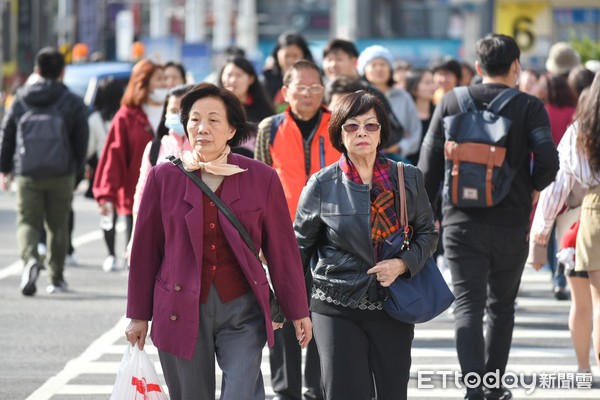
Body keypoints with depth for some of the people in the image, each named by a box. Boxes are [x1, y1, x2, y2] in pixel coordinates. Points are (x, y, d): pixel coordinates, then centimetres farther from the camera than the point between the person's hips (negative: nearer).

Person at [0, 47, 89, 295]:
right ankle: (57, 278, 16)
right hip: (61, 176, 0)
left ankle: (30, 258, -27)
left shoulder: (20, 99, 3)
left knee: (27, 221, 3)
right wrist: (77, 169, 16)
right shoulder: (73, 103, -1)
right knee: (58, 225, 12)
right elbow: (81, 141, 2)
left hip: (27, 174, 0)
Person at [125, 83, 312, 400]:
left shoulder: (262, 178, 1)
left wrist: (297, 312, 9)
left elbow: (282, 250, 7)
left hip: (241, 312, -1)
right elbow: (145, 250, 8)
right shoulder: (164, 178, 1)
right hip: (182, 312, 1)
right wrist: (139, 315, 9)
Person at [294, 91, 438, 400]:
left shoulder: (408, 179, 3)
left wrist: (402, 263, -8)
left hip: (393, 307, 2)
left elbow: (427, 233, 12)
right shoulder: (322, 186, -1)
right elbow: (299, 246, 8)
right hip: (337, 310, -2)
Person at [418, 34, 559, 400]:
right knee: (502, 305, 16)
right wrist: (533, 187, 7)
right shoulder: (528, 107, -5)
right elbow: (548, 160, -15)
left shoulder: (451, 103, 1)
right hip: (511, 224, 0)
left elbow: (429, 164, 2)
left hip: (461, 223, 0)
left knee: (468, 305, -1)